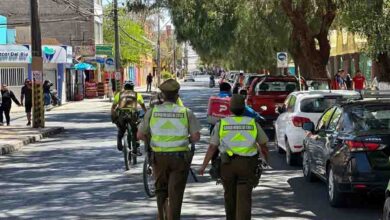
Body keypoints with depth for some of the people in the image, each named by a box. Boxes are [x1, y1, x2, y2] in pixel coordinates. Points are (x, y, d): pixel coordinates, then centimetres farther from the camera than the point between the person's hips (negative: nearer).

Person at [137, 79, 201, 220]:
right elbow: (196, 137, -6)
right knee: (175, 192, 3)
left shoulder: (152, 112, -2)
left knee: (161, 190, 19)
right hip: (180, 157, -1)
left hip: (159, 156, 1)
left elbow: (140, 135, -1)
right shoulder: (186, 112, -4)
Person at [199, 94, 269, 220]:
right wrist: (266, 160, 29)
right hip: (247, 164, -1)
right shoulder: (253, 123, 5)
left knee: (230, 195, 18)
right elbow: (263, 145, 12)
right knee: (244, 197, -2)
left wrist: (204, 165, 2)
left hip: (227, 163, 1)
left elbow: (212, 147, -2)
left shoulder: (221, 124, 3)